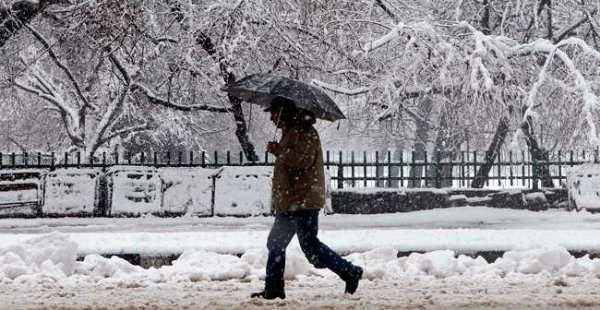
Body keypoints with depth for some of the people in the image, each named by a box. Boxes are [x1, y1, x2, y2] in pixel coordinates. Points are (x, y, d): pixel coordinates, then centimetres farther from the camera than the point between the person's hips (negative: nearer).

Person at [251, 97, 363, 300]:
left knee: (310, 247, -9)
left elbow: (303, 159, -25)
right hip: (289, 203, 11)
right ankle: (273, 289, 16)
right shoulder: (291, 132, 20)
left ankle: (350, 272, 1)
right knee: (275, 243, 11)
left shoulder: (304, 131, -12)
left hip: (303, 201, -11)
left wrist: (277, 150, -18)